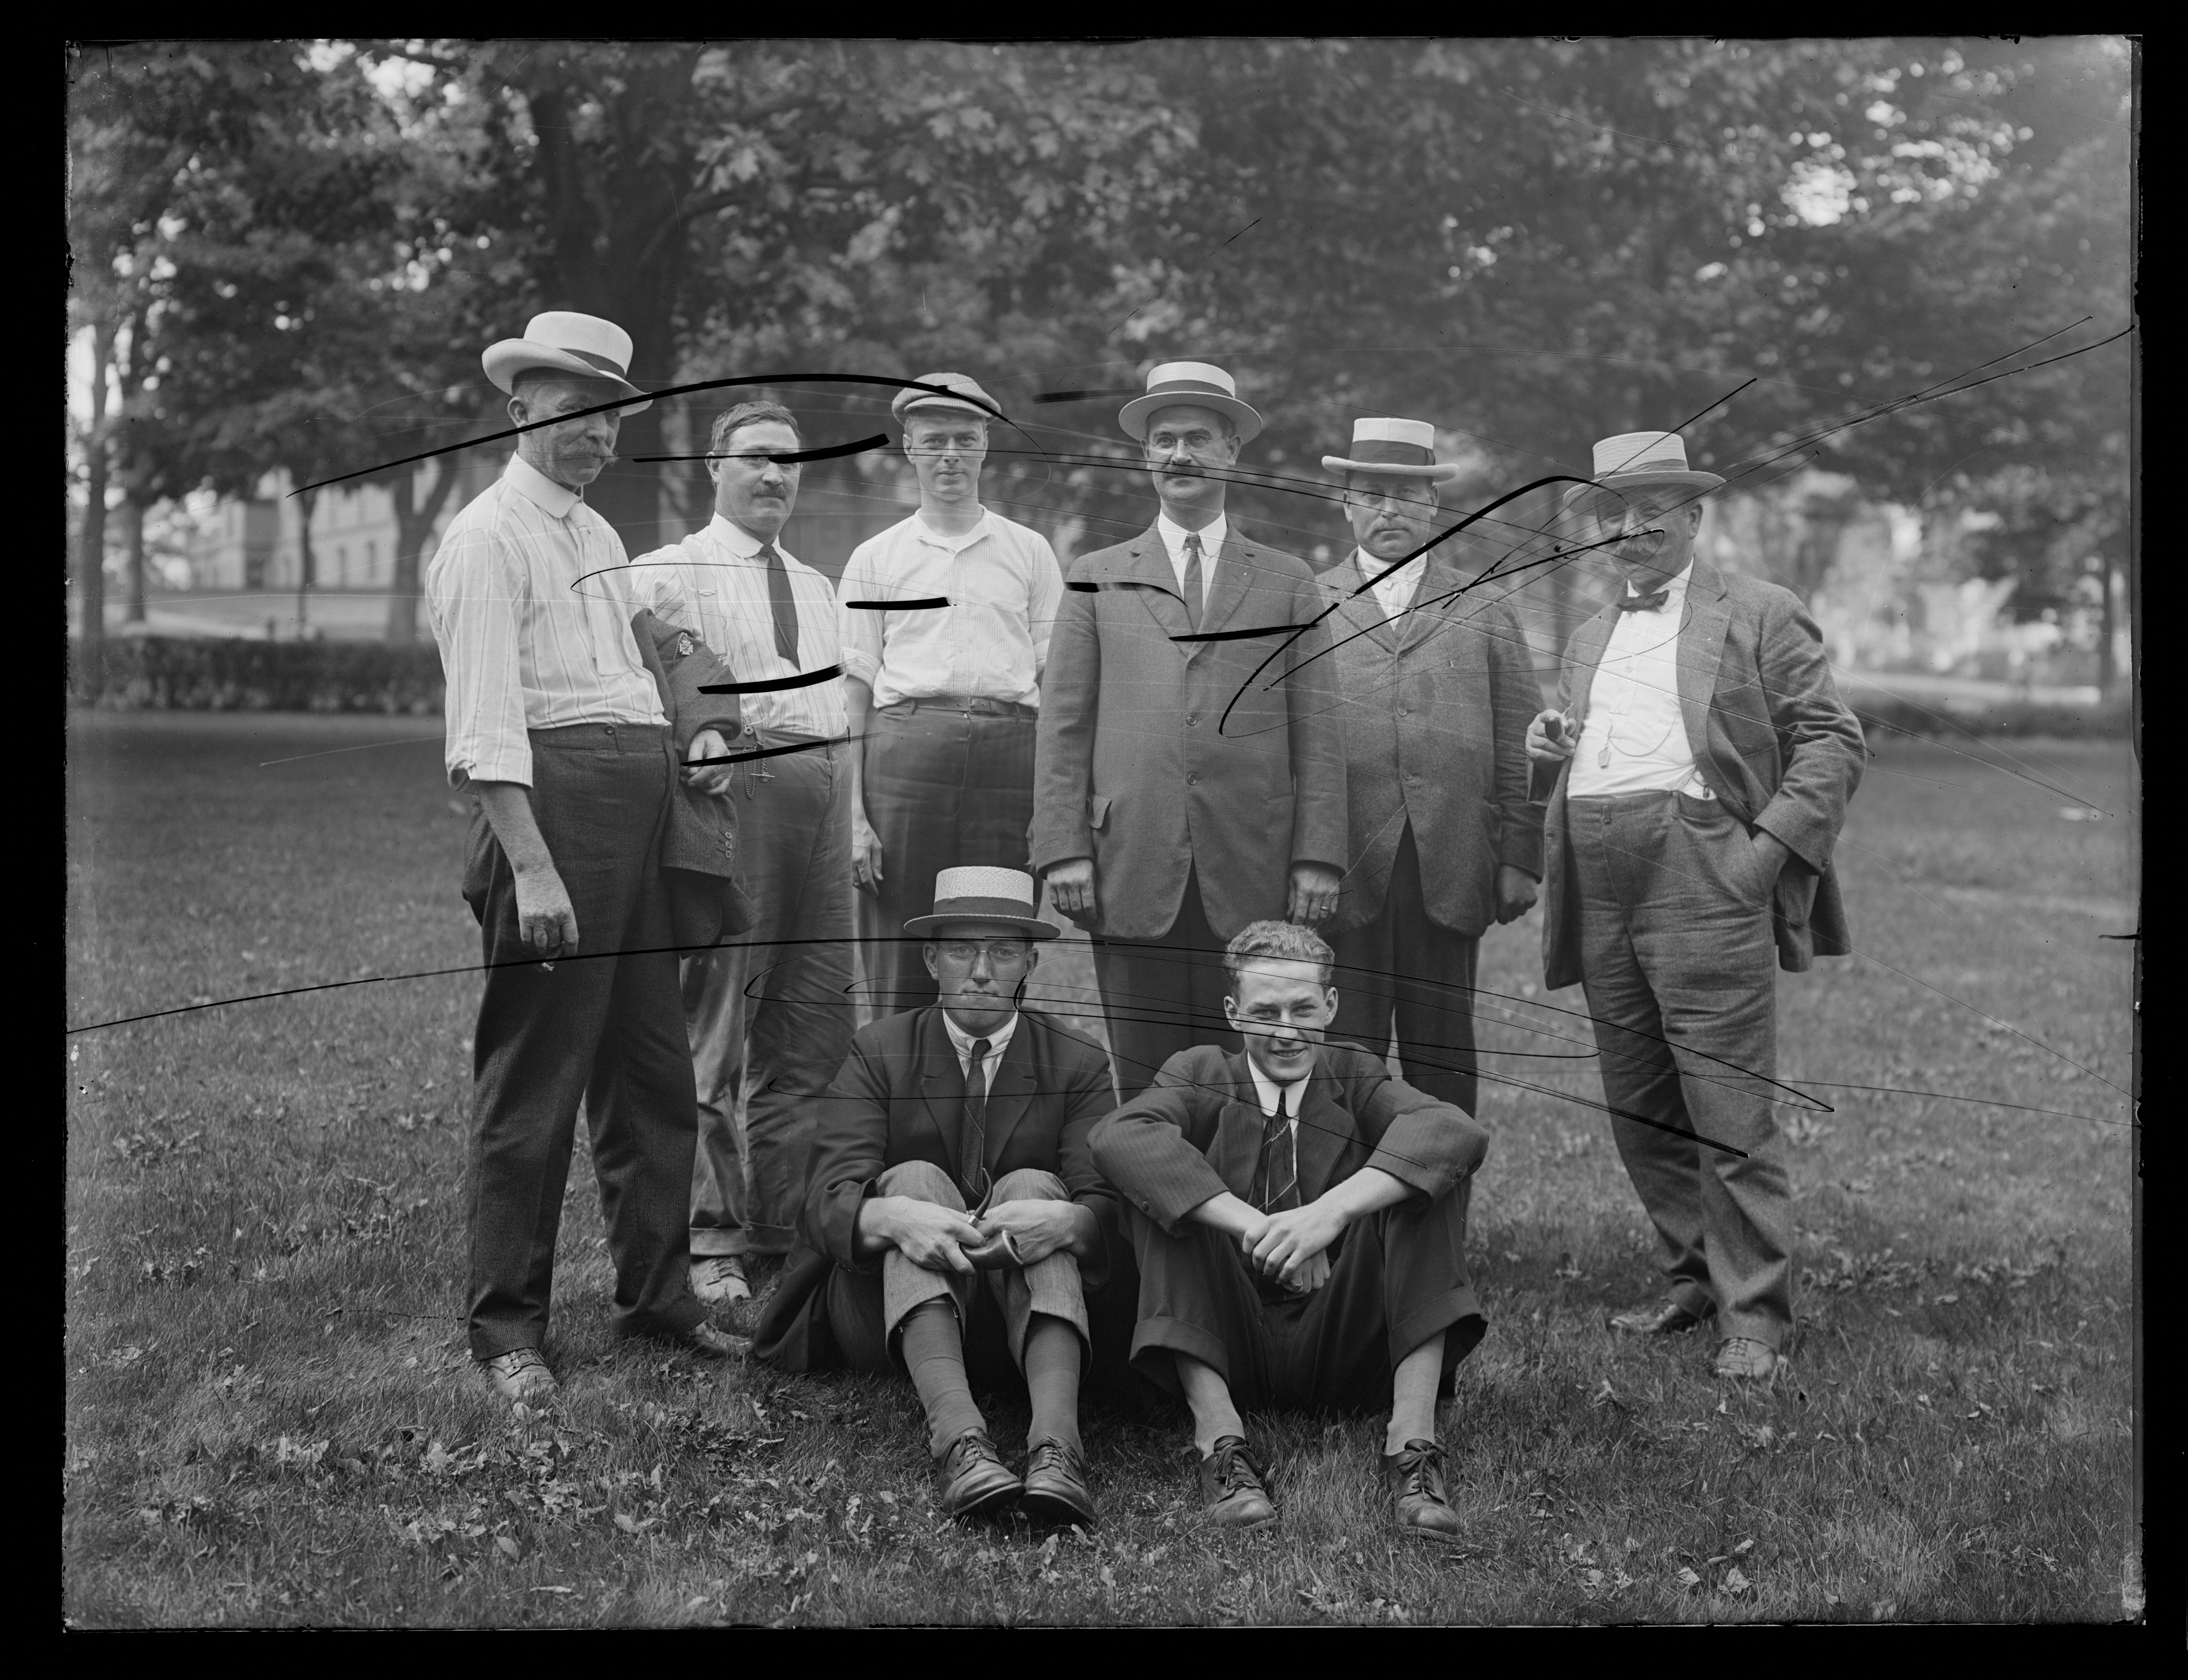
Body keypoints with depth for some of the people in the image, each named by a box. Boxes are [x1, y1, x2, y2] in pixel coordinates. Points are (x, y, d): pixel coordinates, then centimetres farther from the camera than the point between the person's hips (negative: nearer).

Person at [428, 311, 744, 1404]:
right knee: (532, 1074, -4)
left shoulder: (597, 534, 21)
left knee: (651, 1066, 13)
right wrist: (529, 865, -23)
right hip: (552, 802, -9)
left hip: (639, 813, 9)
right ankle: (507, 1326, 4)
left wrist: (699, 739, 9)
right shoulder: (490, 536, -7)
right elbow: (484, 720, -15)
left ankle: (654, 1291, 25)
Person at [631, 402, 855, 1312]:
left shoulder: (817, 588, 25)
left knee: (815, 1025, 7)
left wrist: (856, 816, 15)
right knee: (712, 1029, -5)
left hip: (822, 790, 7)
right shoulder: (669, 574, 4)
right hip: (727, 787, -6)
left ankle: (786, 1230, 16)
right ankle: (708, 1241, 1)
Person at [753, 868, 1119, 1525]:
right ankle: (958, 1439, -50)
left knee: (1032, 1186, -26)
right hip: (887, 1317, 0)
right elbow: (830, 1201, -12)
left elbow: (1108, 1208, -11)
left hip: (1022, 1322, 0)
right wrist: (894, 1217, -36)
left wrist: (1062, 1220, -36)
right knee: (916, 1177, -27)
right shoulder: (878, 1052, 2)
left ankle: (1055, 1443, -49)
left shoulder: (1077, 1067, 4)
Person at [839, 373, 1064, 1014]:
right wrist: (855, 816, -1)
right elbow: (853, 694, 9)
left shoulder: (1030, 552, 15)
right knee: (900, 967, -4)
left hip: (1010, 751, 1)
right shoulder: (875, 559, 13)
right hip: (906, 742, -1)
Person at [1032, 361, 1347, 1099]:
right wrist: (1063, 849, -2)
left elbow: (1318, 732, 9)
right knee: (1145, 1088, -1)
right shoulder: (1097, 580, 13)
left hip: (1254, 880, 0)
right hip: (1132, 871, 0)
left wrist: (1318, 857, -1)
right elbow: (1063, 726, 8)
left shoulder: (1289, 584, 13)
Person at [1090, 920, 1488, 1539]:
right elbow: (1118, 1139, -18)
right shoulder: (1200, 1078, 7)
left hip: (1345, 1349, 1)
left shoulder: (1357, 1080, 9)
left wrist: (1334, 1210, -32)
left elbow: (1459, 1135, -15)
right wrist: (1249, 1224, -32)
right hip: (1225, 1353, 0)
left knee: (1430, 1170, -16)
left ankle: (1413, 1442, -28)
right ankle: (1219, 1437, -31)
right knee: (1156, 1179, -20)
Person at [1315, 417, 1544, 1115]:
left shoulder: (1484, 607, 14)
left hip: (1451, 866, 1)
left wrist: (1522, 857, 1)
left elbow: (1519, 743, 10)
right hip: (1342, 865, -1)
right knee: (1344, 1046, -2)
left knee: (1442, 1050, 4)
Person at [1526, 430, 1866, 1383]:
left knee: (1727, 1111, -8)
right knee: (1640, 1109, 10)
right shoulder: (1589, 640, 23)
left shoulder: (1757, 615, 4)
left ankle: (1754, 1315, -1)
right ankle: (1694, 1281, 23)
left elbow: (1830, 741, 0)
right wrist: (1552, 751, 9)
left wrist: (1773, 845, -12)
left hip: (1703, 883, -7)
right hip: (1599, 896, 7)